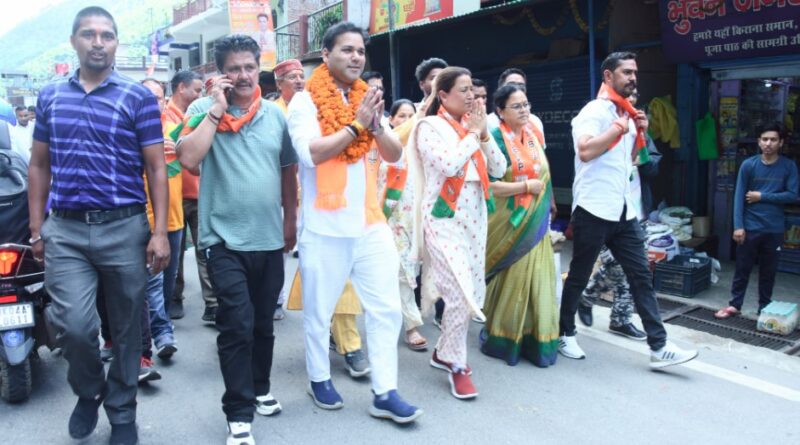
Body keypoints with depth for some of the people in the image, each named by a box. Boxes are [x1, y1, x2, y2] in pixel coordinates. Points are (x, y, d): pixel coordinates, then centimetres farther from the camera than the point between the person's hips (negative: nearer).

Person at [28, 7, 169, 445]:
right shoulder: (49, 96, 10)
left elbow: (156, 168, -3)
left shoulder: (139, 96, -1)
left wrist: (160, 232, -10)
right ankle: (88, 391, 24)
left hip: (125, 228, -2)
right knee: (74, 324, -8)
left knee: (126, 328, 8)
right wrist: (36, 227, 8)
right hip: (65, 231, 2)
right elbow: (39, 165, 14)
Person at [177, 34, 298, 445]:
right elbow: (188, 159, -20)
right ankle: (238, 412, 7)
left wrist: (291, 220, 15)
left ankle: (259, 387, 37)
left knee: (263, 323, 17)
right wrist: (217, 109, -17)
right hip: (225, 239, -4)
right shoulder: (203, 109, -3)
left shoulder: (275, 114, 7)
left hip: (270, 239, 4)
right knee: (237, 326, -6)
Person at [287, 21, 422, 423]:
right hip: (325, 228, -5)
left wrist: (376, 124, -12)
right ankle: (319, 379, 30)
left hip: (371, 224, 5)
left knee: (386, 308, 3)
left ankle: (385, 393, 11)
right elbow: (311, 152, -20)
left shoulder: (367, 99, 12)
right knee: (319, 311, 10)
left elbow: (394, 154, 7)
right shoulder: (305, 102, -4)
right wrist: (356, 124, -15)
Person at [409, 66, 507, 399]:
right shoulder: (429, 127, -5)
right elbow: (448, 165, -21)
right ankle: (457, 365, 8)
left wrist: (484, 134, -4)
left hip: (475, 218, 7)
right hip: (444, 219, -7)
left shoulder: (474, 125, 13)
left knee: (474, 293, 10)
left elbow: (499, 169, 8)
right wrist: (472, 134, -9)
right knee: (460, 293, -12)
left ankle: (445, 351, 29)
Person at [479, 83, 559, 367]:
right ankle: (503, 341, 17)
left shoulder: (533, 137, 11)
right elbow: (488, 185, -19)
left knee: (536, 281, 8)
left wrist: (547, 212, 15)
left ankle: (535, 341, 19)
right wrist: (527, 186, -16)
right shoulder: (495, 140, -11)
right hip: (510, 224, -6)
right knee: (511, 281, 1)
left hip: (536, 223, 6)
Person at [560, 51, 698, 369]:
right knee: (579, 276, 5)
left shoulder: (626, 114, 15)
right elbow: (585, 151, -27)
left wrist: (639, 133, 8)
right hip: (593, 209, -8)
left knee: (641, 276, 5)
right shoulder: (594, 111, -10)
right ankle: (565, 334, 23)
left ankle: (659, 348, 8)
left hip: (623, 210, 8)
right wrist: (620, 126, -17)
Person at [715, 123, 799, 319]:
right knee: (742, 269, 8)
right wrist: (738, 226, -11)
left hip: (774, 229, 1)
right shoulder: (748, 165, -4)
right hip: (750, 227, 0)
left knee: (768, 272, 11)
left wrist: (762, 196, -12)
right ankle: (734, 305, 19)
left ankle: (764, 308, 24)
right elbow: (739, 197, -5)